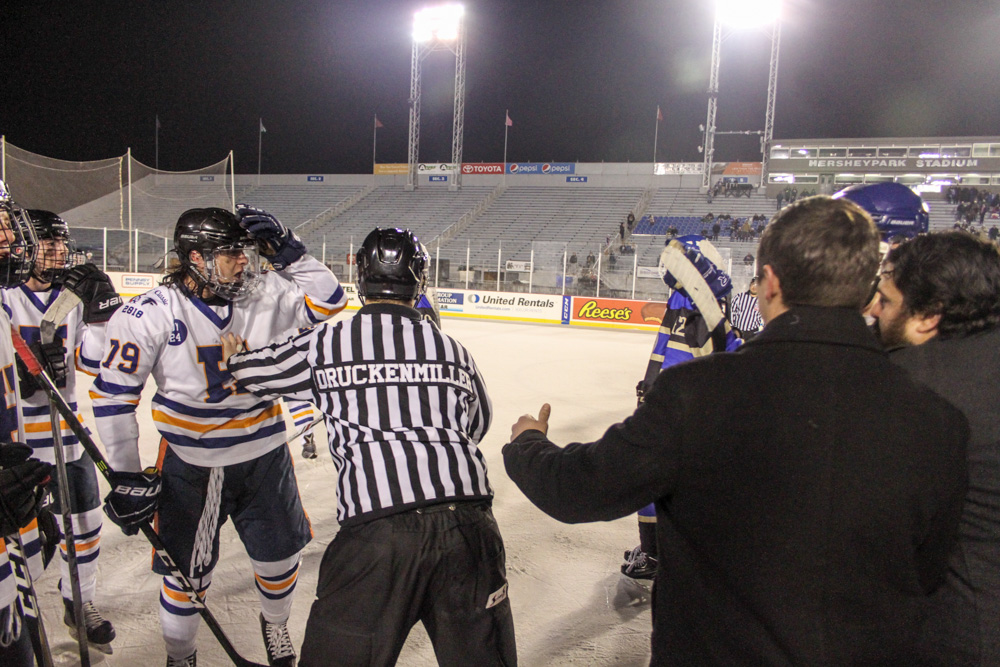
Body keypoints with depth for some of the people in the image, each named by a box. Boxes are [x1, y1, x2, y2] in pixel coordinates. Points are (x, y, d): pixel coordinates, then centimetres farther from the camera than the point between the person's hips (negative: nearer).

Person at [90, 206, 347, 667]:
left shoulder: (264, 294, -9)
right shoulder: (149, 314, -16)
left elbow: (326, 301, -5)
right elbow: (112, 392, -11)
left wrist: (286, 252, -18)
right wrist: (126, 475, -9)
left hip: (264, 454, 3)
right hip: (190, 462, -2)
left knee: (277, 555, 17)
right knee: (186, 568, 9)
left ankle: (275, 623, 49)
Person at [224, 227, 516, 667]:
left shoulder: (323, 344, 8)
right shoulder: (451, 348, 14)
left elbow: (249, 371, 25)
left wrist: (233, 354, 47)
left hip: (376, 528, -2)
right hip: (468, 523, 3)